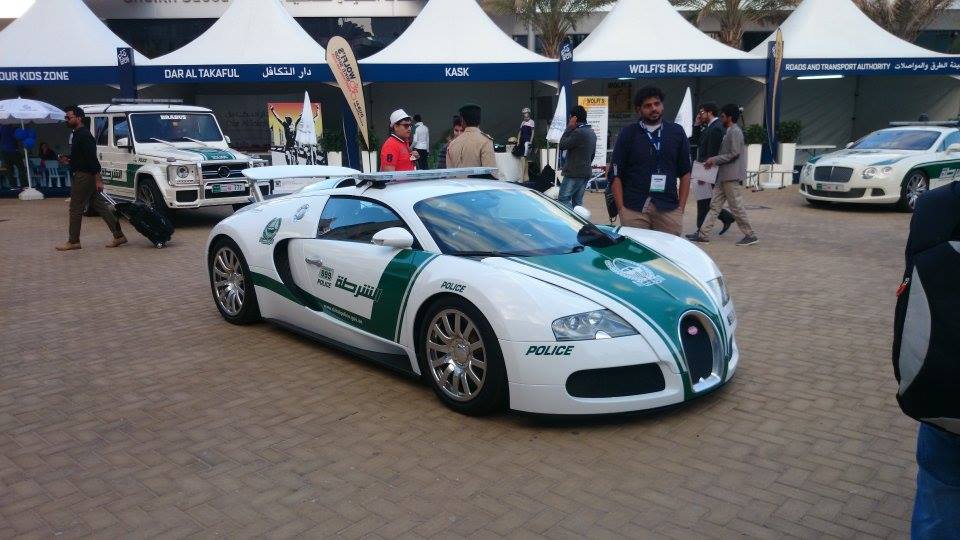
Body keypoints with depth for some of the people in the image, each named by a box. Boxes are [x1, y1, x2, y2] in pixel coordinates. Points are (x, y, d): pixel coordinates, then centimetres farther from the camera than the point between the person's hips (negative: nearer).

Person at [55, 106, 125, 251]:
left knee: (75, 209, -3)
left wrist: (98, 179, -26)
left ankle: (73, 241, 6)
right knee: (99, 205, 9)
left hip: (83, 176, -11)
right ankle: (118, 236, 9)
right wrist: (68, 159, 10)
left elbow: (92, 158, -22)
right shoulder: (77, 134, 17)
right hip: (84, 176, 11)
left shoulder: (83, 135, -16)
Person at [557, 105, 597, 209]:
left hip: (574, 173, -9)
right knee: (578, 201, 12)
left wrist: (569, 127, -10)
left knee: (563, 199, -6)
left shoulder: (578, 132, -18)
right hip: (586, 172, 9)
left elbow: (562, 145, -15)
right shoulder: (592, 133, 14)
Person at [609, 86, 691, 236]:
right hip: (634, 211, -1)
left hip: (669, 210, 2)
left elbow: (685, 173, 12)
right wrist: (621, 209, -4)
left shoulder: (677, 132, 10)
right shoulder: (628, 134, 5)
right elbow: (616, 175, 4)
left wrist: (681, 208, 4)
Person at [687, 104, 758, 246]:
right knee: (715, 205, 7)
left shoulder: (735, 131, -11)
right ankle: (703, 234, 8)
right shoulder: (729, 132, 19)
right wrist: (715, 161, 11)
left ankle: (750, 235, 3)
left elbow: (734, 153, -19)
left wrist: (715, 159, -14)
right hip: (724, 176, 10)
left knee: (736, 206, -5)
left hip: (731, 176, -10)